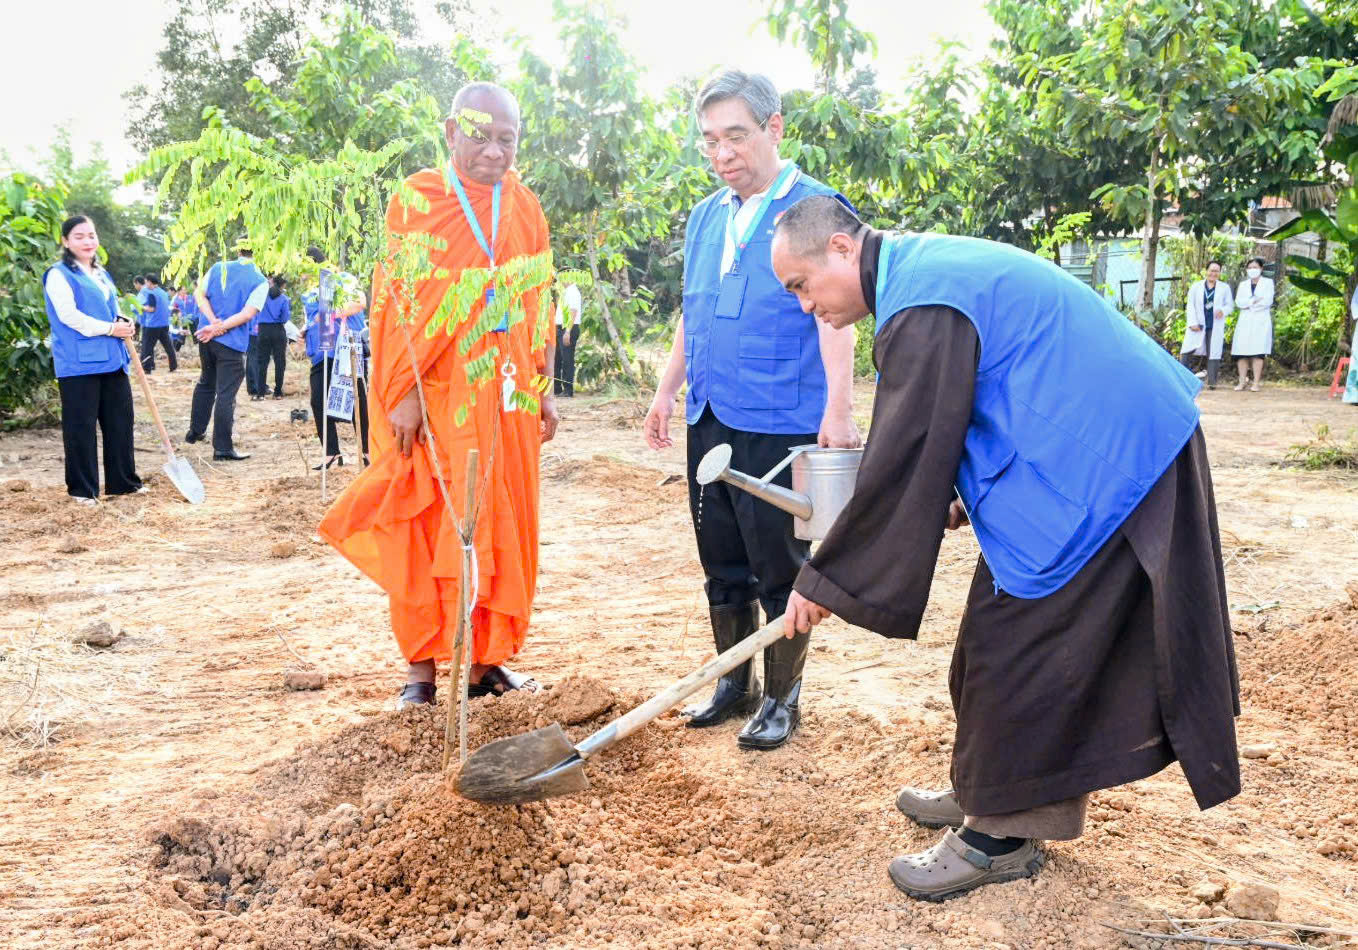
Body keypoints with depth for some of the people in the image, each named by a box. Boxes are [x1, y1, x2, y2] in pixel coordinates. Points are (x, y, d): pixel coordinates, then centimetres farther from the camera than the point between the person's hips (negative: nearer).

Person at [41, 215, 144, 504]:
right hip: (78, 363, -7)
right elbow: (68, 315, -16)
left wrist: (124, 323, 1)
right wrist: (110, 329, -16)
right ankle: (82, 488, 7)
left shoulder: (102, 274, 19)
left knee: (120, 421, 9)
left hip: (112, 360, 8)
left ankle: (123, 481, 19)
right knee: (81, 426, -2)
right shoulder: (59, 274, -6)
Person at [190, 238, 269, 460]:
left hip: (206, 336, 5)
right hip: (232, 342, -5)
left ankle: (195, 431, 35)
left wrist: (214, 322, -9)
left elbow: (199, 295, 1)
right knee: (226, 394, -3)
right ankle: (222, 448, -1)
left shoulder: (218, 267, 6)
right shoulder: (260, 281, -6)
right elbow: (248, 313, -16)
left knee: (206, 383, 24)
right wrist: (219, 328, -15)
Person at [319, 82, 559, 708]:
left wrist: (542, 390, 9)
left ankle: (486, 661, 21)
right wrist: (403, 394, -14)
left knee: (504, 529, 8)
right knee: (425, 530, 2)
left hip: (507, 397, 5)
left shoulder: (524, 208, 9)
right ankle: (421, 669, 13)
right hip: (435, 398, -4)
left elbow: (539, 303, 12)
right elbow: (394, 303, -7)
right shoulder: (417, 201, -4)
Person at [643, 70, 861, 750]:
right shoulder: (706, 217, 15)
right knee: (723, 566, 14)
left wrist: (836, 411, -25)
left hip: (781, 425, -7)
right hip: (710, 420, 7)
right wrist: (668, 389, 18)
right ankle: (734, 685, 29)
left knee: (780, 571, 3)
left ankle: (781, 699, 19)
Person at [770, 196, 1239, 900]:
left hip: (1099, 465, -11)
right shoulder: (929, 266, 12)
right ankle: (986, 793, 31)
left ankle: (1002, 835, 11)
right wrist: (965, 500, 15)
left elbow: (901, 463, -20)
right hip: (1118, 443, 11)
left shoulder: (922, 308, -21)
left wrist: (823, 582, -12)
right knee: (1002, 637, 17)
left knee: (1016, 643, -3)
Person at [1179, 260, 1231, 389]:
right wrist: (1192, 323, -5)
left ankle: (1211, 382, -1)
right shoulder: (1196, 286, 11)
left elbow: (1230, 305, 11)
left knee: (1213, 353, -2)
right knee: (1189, 352, -8)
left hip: (1215, 327, 0)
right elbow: (1190, 306, 6)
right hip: (1198, 326, 0)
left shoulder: (1225, 288, 12)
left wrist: (1223, 310, -13)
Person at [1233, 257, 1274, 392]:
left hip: (1261, 321, -3)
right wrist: (1255, 301, -10)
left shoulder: (1268, 282, 9)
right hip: (1245, 321, 3)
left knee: (1257, 352, -10)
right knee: (1242, 352, -4)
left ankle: (1256, 383, -10)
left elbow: (1267, 301, -5)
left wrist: (1249, 304, -3)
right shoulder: (1243, 284, 18)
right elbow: (1238, 302, 2)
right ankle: (1241, 382, 0)